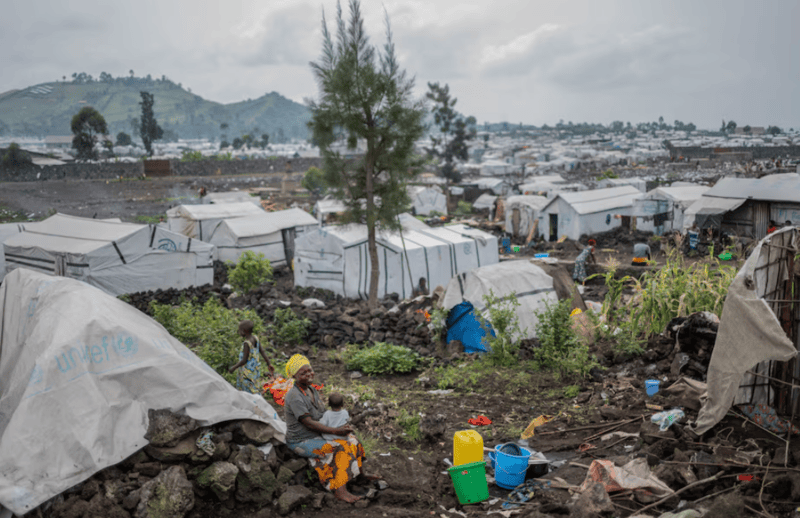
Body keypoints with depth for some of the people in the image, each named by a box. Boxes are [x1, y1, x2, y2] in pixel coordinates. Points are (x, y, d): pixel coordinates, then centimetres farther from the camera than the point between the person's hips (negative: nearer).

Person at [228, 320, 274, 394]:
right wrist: (269, 364, 11)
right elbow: (262, 352, 3)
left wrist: (234, 368, -12)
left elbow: (244, 360, -24)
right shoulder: (255, 338, -3)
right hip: (255, 367, 9)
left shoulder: (247, 343, -26)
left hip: (248, 370, -9)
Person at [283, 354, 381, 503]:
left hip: (316, 435, 9)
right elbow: (309, 423, -27)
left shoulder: (311, 390, 6)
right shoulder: (295, 397, -24)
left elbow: (323, 414, 12)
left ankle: (359, 473, 23)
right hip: (301, 442, -9)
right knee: (341, 448, -24)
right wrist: (336, 431, -28)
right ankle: (340, 490, -26)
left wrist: (341, 425, -5)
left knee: (350, 439, 6)